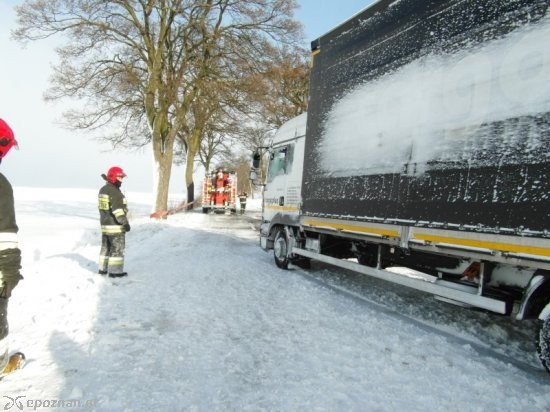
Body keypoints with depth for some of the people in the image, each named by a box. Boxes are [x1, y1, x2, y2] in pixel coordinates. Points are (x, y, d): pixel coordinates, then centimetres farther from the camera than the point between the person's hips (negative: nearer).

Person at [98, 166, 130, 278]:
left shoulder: (102, 190, 12)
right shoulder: (115, 192, -18)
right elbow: (118, 210, -24)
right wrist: (125, 222, -23)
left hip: (105, 225, 9)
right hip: (116, 226, -9)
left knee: (106, 247, 17)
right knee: (117, 248, -2)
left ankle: (103, 269, 25)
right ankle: (115, 271, 1)